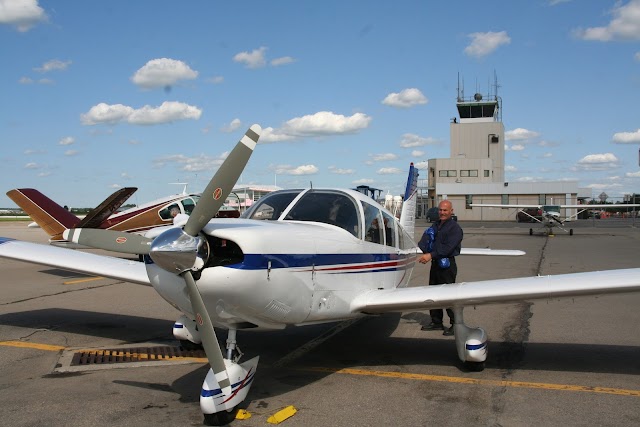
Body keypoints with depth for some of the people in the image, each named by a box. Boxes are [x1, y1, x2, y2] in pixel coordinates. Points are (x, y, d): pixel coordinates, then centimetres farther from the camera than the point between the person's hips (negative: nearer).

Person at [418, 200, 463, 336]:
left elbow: (448, 247, -20)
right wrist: (420, 251, -14)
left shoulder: (455, 228, -8)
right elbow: (425, 240, 6)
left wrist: (431, 255, -26)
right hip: (435, 263, 8)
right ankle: (436, 322, 25)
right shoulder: (435, 226, 17)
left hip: (447, 265, -8)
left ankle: (456, 324, 4)